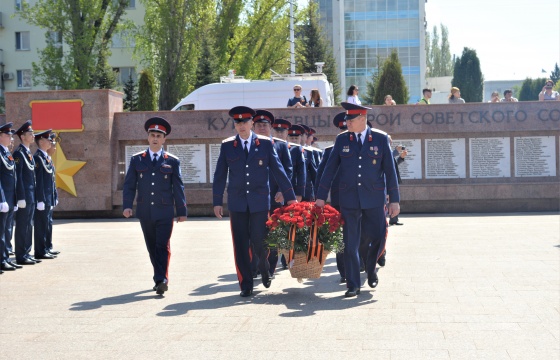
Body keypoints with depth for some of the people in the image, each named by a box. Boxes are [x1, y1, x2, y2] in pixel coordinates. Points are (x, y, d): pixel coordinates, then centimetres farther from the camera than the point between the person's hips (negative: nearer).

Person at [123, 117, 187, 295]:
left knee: (163, 247, -9)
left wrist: (182, 211, 2)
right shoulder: (137, 160, 7)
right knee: (152, 247, 10)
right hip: (145, 212, 2)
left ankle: (161, 280, -10)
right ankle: (160, 279, 21)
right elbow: (129, 185, 5)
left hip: (164, 212, -2)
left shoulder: (172, 161, 3)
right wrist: (127, 206, -7)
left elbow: (178, 187, 4)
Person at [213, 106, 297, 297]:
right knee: (241, 245, 1)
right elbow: (220, 175, 7)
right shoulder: (227, 146, 4)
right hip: (237, 202, 1)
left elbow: (278, 171, 2)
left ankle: (264, 268, 31)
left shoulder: (266, 143, 1)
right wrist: (217, 201, 3)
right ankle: (245, 285, 11)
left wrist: (290, 197, 0)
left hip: (260, 201, -1)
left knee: (259, 242, -2)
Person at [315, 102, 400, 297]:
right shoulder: (342, 139, 4)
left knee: (378, 237, 4)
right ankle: (353, 285, 9)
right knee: (350, 243, 1)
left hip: (374, 199, -1)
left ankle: (371, 267, 35)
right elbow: (330, 169, 6)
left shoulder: (380, 138, 0)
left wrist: (394, 200, -3)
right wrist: (321, 197, 2)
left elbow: (390, 170, 0)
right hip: (349, 199, 1)